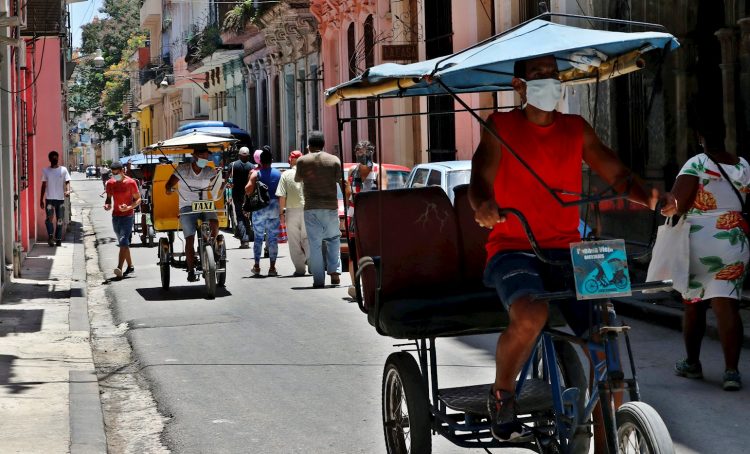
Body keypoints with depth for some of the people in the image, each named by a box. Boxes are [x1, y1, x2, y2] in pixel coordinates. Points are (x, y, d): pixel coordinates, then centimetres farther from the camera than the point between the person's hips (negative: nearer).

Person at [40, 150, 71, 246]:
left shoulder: (63, 170, 3)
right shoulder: (45, 170, 6)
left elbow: (67, 182, -2)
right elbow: (44, 185, 10)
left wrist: (68, 191, -24)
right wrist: (41, 200, 8)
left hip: (60, 199, 0)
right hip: (49, 199, 0)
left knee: (59, 220, 5)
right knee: (49, 218, -19)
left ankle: (58, 239, 12)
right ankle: (50, 236, -15)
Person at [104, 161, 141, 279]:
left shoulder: (130, 182, -8)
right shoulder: (110, 183, 4)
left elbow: (138, 199, -4)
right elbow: (109, 197, 15)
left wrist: (129, 207, -21)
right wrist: (107, 205, -9)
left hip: (127, 215, -6)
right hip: (115, 216, 6)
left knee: (123, 242, -17)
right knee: (123, 243, 12)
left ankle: (119, 268, -27)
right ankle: (130, 266, 23)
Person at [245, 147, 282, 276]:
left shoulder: (256, 174, -6)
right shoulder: (278, 174, 1)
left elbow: (248, 190, -17)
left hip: (259, 208, -1)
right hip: (274, 208, 1)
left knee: (258, 238, 8)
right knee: (273, 238, 6)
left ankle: (257, 266, 10)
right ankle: (272, 267, 4)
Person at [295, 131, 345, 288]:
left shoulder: (302, 161, 1)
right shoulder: (334, 160, 2)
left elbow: (297, 178, 18)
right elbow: (342, 182, 3)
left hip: (311, 207, -1)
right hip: (331, 206, 1)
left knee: (315, 243, 2)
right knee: (333, 239, 17)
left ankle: (318, 279, -1)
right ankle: (334, 271, 2)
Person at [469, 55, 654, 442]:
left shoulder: (576, 129, 13)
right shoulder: (501, 126, 3)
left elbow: (616, 174, 8)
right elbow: (480, 178, -10)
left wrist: (648, 198, -14)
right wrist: (483, 205, -35)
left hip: (566, 250, 4)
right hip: (513, 250, -3)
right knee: (530, 316, -35)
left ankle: (606, 443, 4)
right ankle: (501, 396, -6)